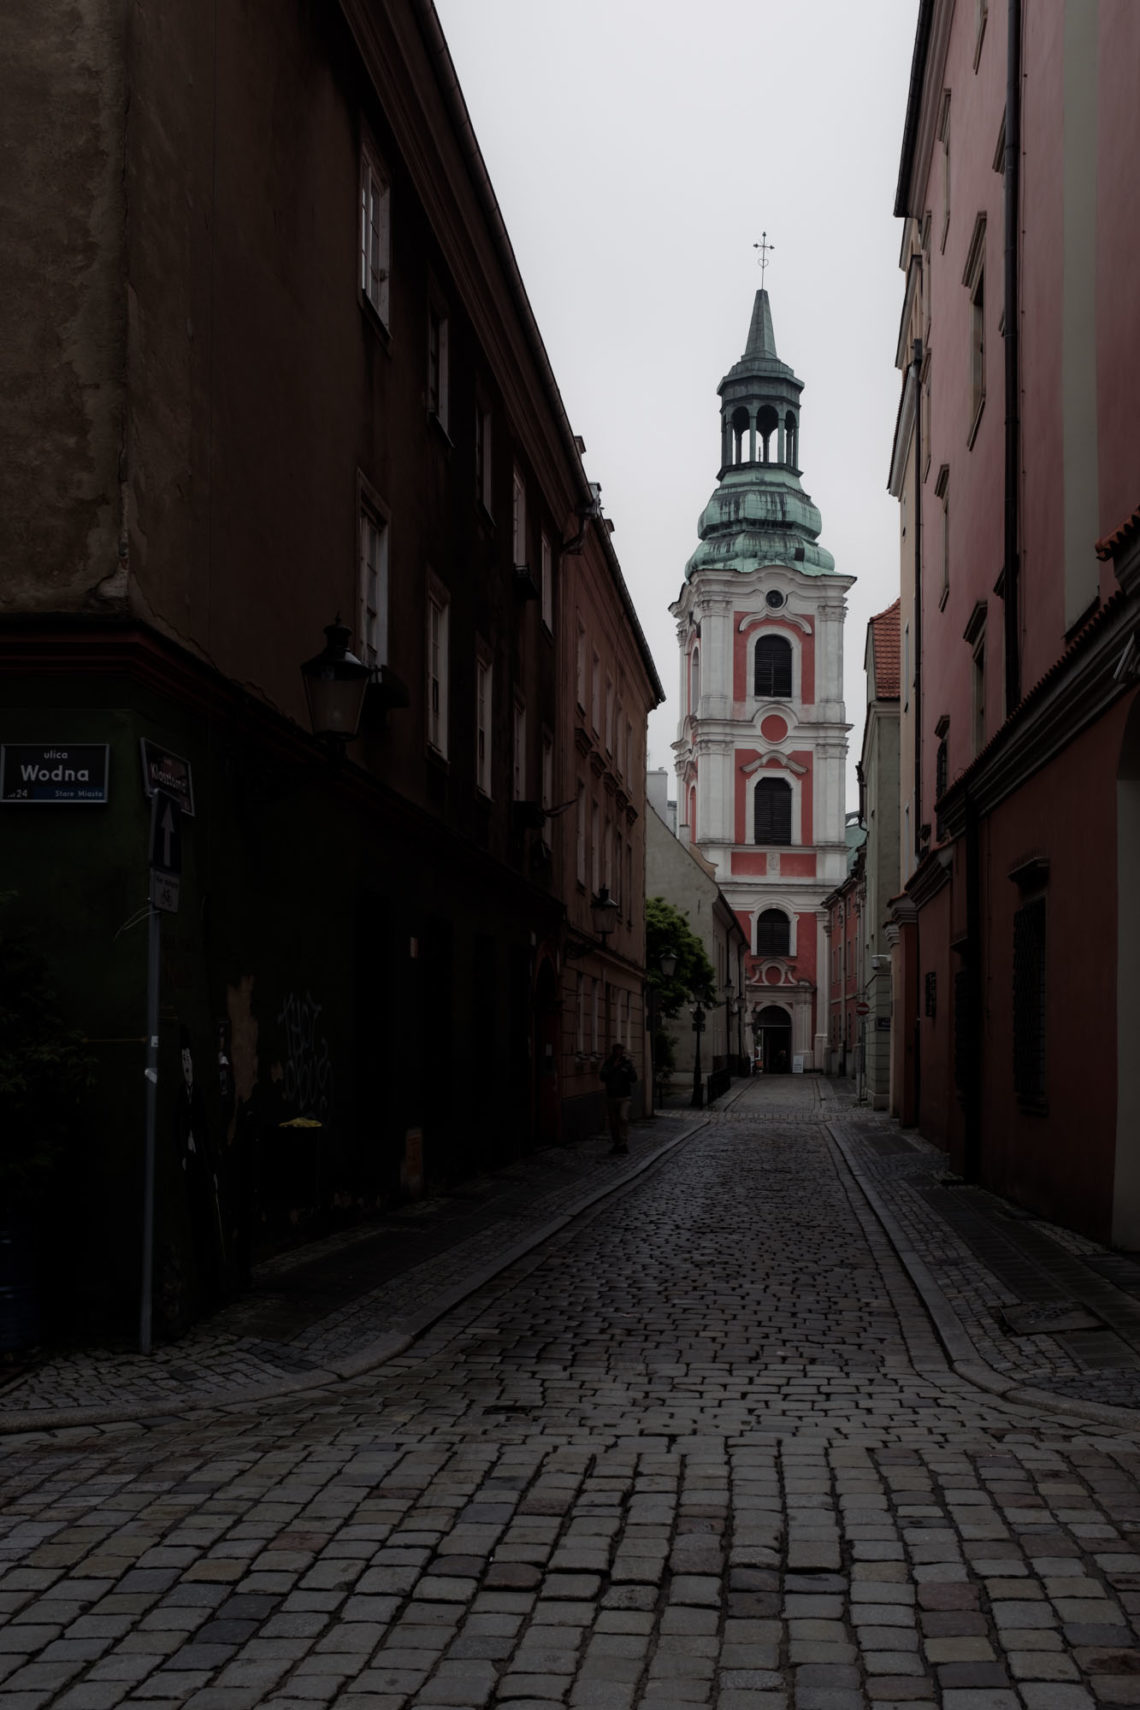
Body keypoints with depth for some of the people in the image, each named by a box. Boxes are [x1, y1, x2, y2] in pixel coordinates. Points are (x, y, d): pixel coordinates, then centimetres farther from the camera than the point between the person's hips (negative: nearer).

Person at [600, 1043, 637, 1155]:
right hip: (611, 1097, 2)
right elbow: (603, 1077, -10)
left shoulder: (627, 1063, 1)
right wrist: (614, 1067, -15)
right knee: (613, 1122, 6)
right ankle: (617, 1144, 17)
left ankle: (624, 1143, -17)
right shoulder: (607, 1064, 3)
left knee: (623, 1118, -20)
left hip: (624, 1097, -2)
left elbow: (634, 1078, -7)